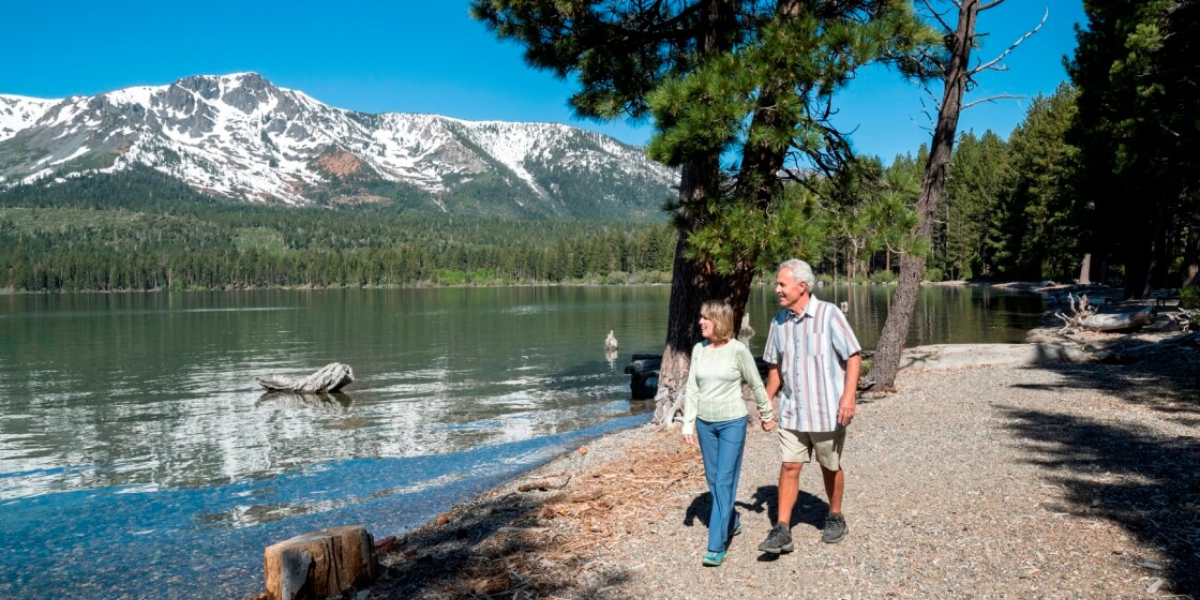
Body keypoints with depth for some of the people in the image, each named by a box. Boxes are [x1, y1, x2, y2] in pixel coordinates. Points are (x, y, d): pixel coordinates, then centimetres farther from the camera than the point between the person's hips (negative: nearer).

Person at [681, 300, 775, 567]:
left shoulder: (738, 350, -11)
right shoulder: (698, 350, 2)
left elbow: (756, 385, 1)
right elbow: (692, 389, 5)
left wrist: (767, 413, 11)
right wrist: (688, 423, 1)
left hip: (732, 423, -5)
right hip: (705, 423, 5)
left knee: (725, 481, -7)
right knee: (713, 480, 14)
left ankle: (716, 547, -6)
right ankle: (732, 523, 37)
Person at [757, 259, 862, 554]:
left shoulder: (829, 314, -12)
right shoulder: (779, 321, 4)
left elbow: (854, 356, -12)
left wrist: (849, 396, -22)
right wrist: (766, 403, 13)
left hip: (827, 410, -4)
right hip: (791, 411, 4)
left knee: (830, 467, 13)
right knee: (788, 467, -1)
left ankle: (835, 519, 33)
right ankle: (782, 531, 1)